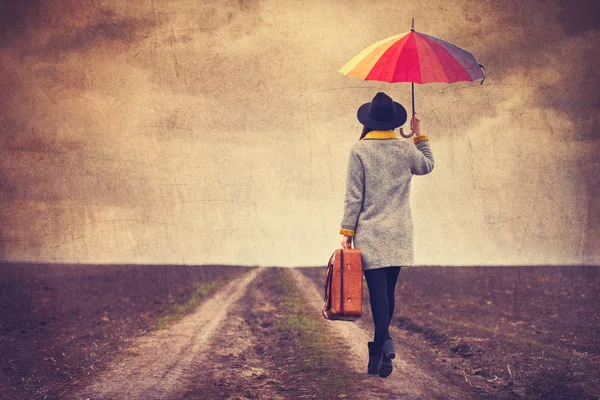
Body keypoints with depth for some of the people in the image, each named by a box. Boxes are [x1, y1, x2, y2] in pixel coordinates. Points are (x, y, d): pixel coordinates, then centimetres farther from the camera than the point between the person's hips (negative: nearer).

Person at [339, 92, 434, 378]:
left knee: (378, 292, -6)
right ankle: (379, 352, 21)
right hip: (399, 235, 4)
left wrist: (347, 231, -3)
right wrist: (420, 135, 32)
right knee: (388, 291, 12)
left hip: (370, 234, -4)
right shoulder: (406, 149, 3)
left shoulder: (359, 150, -8)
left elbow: (353, 195, -8)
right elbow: (427, 165, 25)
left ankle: (385, 344, -25)